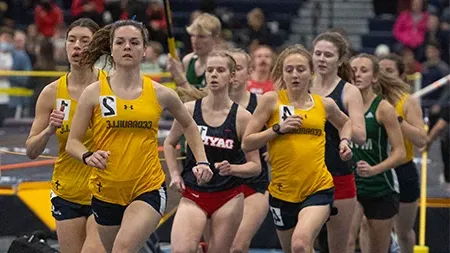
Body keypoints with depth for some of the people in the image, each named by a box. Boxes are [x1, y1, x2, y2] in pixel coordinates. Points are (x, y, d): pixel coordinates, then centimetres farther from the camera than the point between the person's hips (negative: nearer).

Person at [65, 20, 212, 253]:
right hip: (106, 192, 2)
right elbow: (72, 142, -1)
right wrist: (88, 156, -22)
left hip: (148, 189, -2)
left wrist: (202, 162, 8)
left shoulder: (160, 94, 0)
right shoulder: (94, 93, -3)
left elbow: (189, 125, 19)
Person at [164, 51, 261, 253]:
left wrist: (232, 168, -19)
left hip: (228, 198, -1)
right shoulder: (189, 110, -1)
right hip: (193, 194, 1)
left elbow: (255, 166, 0)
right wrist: (174, 174, 5)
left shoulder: (242, 117, -5)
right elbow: (169, 143, 18)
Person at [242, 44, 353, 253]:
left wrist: (344, 141, 9)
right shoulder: (272, 100, -2)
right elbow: (247, 143, -4)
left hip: (319, 190, -1)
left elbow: (345, 123, 29)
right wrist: (278, 128, -15)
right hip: (282, 192, 1)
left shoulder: (325, 104, 5)